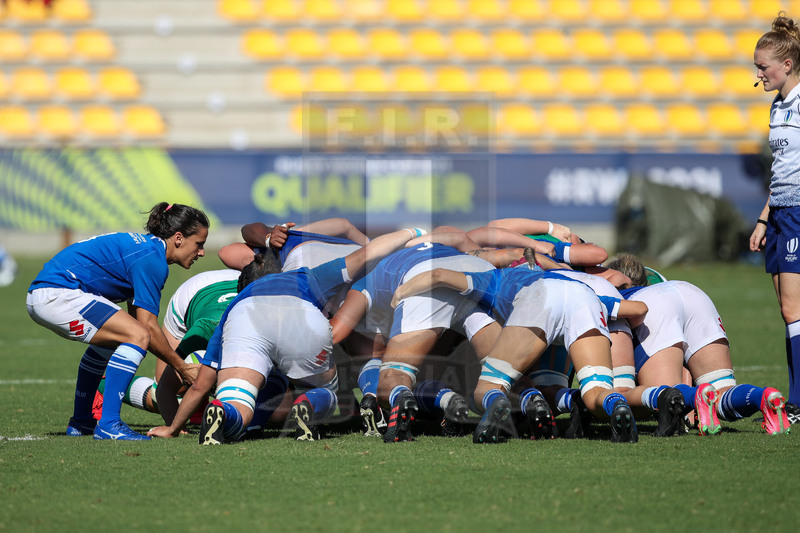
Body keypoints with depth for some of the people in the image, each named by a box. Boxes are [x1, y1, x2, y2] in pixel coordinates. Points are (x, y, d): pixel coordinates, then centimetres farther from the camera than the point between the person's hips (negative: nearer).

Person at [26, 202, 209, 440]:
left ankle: (80, 421, 37)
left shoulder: (144, 246, 19)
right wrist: (181, 367, -4)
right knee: (137, 336, -16)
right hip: (57, 295, -11)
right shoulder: (152, 258, -12)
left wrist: (176, 362, 18)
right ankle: (108, 425, -19)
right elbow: (148, 327, -14)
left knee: (112, 338, 32)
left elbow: (137, 320, 23)